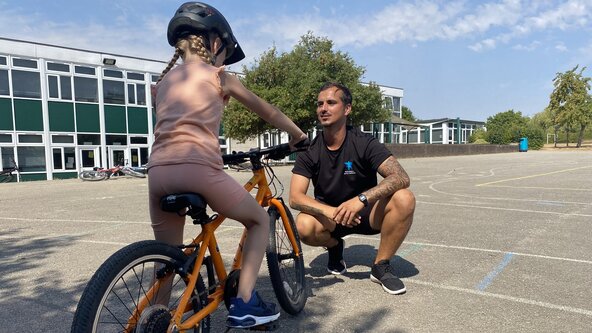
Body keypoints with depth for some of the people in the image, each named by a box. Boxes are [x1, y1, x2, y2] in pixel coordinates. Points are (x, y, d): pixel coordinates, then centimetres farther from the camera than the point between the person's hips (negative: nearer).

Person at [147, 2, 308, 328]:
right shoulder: (218, 76, 12)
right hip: (197, 169, -5)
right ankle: (244, 304, 12)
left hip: (158, 171, 6)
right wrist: (297, 134, 35)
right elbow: (266, 110, 20)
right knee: (260, 219, 16)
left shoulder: (164, 81, 26)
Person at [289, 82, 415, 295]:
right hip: (329, 216, 1)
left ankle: (381, 266, -9)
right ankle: (334, 246, 5)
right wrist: (330, 211, -37)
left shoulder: (364, 143, -15)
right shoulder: (310, 151, -10)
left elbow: (401, 178, -27)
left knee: (404, 199, -29)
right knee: (304, 226, -32)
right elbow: (295, 197, -18)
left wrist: (361, 199, -42)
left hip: (366, 213, -1)